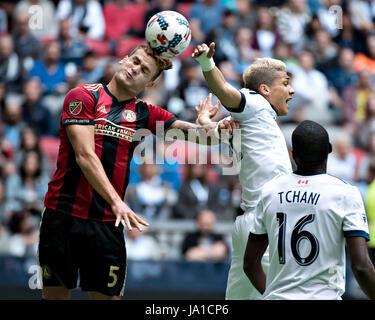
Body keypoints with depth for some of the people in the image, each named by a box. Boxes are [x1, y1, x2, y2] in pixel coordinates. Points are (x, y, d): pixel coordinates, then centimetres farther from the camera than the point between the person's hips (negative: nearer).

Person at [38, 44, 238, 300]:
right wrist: (115, 200, -23)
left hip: (107, 221, 3)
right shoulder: (84, 96, -2)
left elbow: (191, 130, -1)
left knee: (108, 295, -2)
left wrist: (209, 127, -26)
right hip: (64, 213, -3)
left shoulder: (144, 113, 11)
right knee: (55, 292, 2)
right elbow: (84, 155, -12)